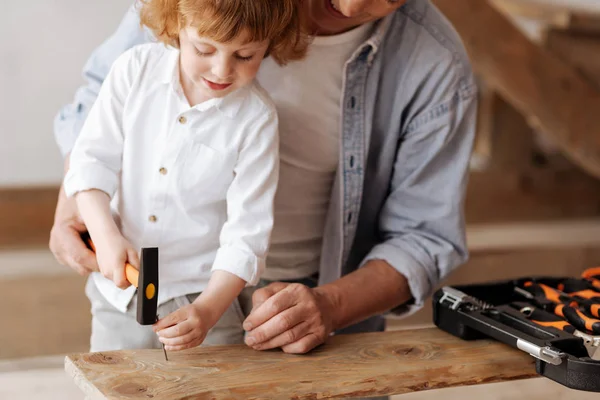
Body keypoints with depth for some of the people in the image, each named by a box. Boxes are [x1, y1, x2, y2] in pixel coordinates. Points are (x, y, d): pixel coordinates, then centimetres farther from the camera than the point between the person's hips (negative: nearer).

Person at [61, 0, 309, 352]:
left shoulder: (257, 119, -14)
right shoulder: (137, 69, -8)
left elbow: (247, 233, -15)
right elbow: (92, 159, -4)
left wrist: (207, 311, -25)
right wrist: (106, 235, -18)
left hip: (206, 296, -2)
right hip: (119, 287, 3)